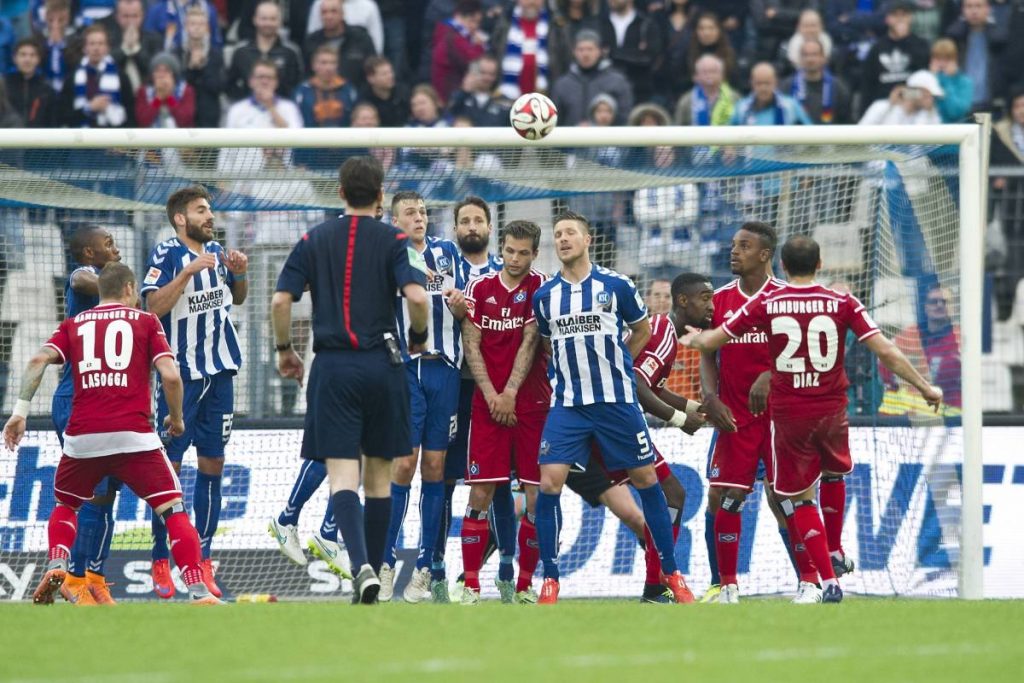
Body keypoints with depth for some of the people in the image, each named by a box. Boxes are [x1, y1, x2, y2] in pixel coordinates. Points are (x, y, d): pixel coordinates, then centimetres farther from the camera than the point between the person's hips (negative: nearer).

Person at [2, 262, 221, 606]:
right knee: (173, 510, 2)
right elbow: (170, 375, -1)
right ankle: (198, 591, -11)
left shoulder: (73, 325, 18)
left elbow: (38, 360, 2)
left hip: (82, 436, 3)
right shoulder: (145, 322, 11)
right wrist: (176, 418, 15)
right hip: (133, 434, -3)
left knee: (65, 506, 26)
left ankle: (55, 567, 2)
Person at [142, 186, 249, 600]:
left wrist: (240, 274, 4)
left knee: (213, 464, 6)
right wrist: (190, 270, -26)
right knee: (169, 465, -5)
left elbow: (238, 298, 24)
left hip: (220, 371, 6)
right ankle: (160, 564, 1)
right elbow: (154, 306, -22)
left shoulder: (216, 252, 9)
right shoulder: (167, 255, -10)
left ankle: (202, 562, 10)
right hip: (181, 373, -6)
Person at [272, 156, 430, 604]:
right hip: (382, 365, 0)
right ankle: (374, 566, 18)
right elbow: (416, 296, -14)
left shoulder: (314, 240, 6)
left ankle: (361, 565, -28)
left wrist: (284, 349, 15)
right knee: (379, 474, 13)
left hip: (332, 367, 0)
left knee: (342, 475, -7)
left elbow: (281, 300, 0)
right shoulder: (394, 241, 0)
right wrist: (419, 338, 5)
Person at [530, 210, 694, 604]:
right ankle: (550, 579, -3)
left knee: (645, 479, 3)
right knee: (549, 483, -12)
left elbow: (643, 331, 13)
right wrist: (572, 368, 11)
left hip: (617, 400, -1)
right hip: (567, 405, 1)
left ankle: (670, 572, 15)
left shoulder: (616, 286, -2)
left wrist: (612, 365, 11)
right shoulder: (544, 295, 4)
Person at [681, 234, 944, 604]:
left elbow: (711, 341, 3)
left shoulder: (765, 304, -5)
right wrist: (925, 387, 2)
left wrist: (693, 338, 27)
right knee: (834, 476, 29)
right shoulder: (842, 303, -5)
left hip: (788, 416, -1)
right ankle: (835, 553, 41)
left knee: (799, 498, 7)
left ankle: (829, 581, -4)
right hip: (832, 410, 1)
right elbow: (885, 351, -8)